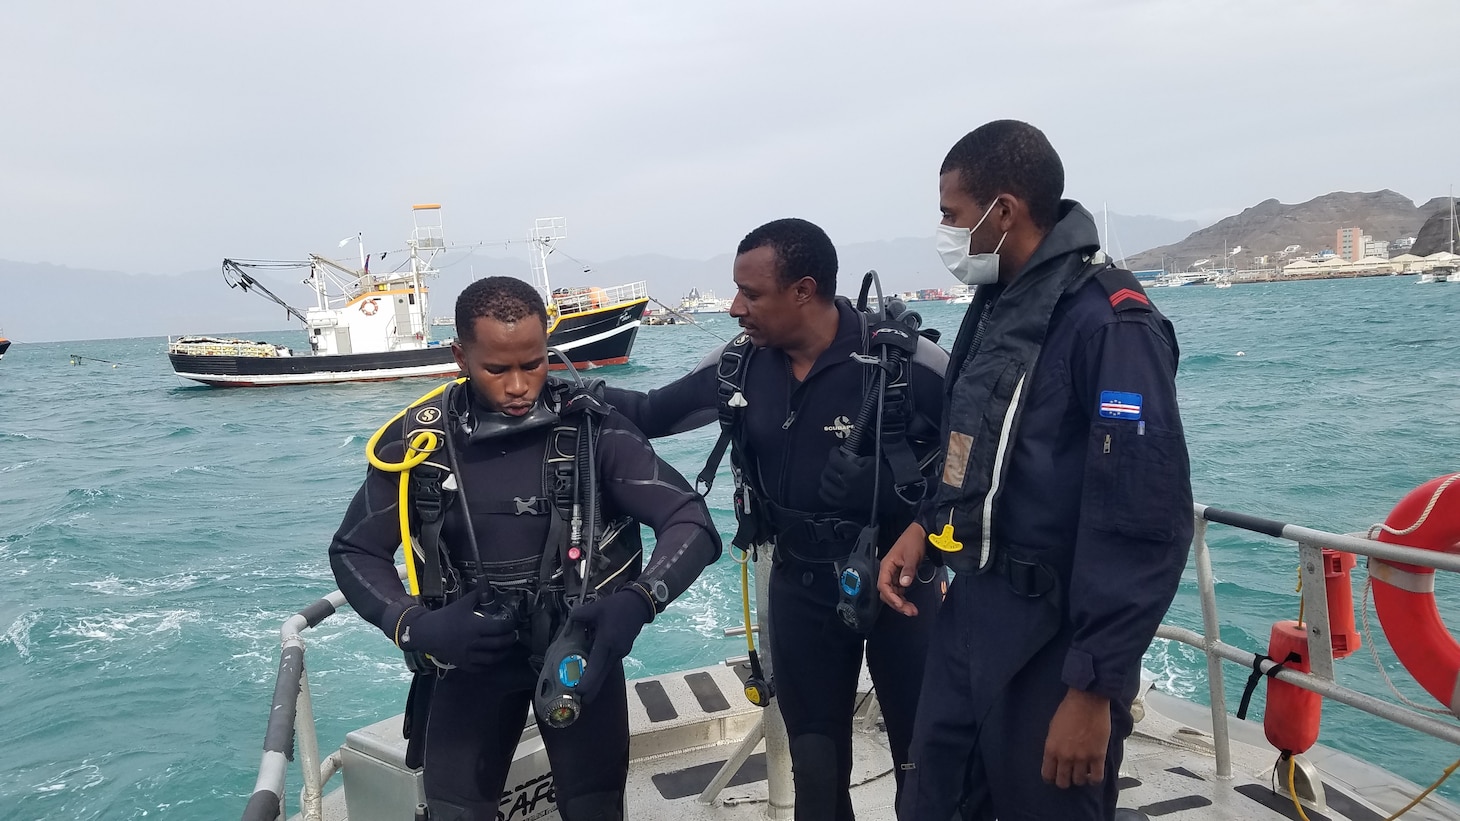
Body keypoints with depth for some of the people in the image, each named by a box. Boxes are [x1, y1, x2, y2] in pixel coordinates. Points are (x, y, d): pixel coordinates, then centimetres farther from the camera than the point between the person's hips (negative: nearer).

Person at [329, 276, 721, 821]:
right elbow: (353, 551, -1)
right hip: (468, 655, 1)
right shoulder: (417, 439, -11)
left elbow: (691, 522, -18)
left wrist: (639, 601, -37)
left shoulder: (591, 428, -16)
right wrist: (413, 626, -19)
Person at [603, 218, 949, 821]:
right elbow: (653, 413, 6)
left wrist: (893, 483, -26)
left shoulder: (906, 359, -21)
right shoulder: (738, 366, -6)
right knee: (815, 764, 17)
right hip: (801, 586, 4)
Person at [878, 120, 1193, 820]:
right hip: (967, 617, 8)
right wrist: (926, 525, 7)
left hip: (1052, 644, -8)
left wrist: (1093, 687, -22)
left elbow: (1146, 523, -23)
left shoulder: (1109, 321, -19)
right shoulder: (997, 304, 9)